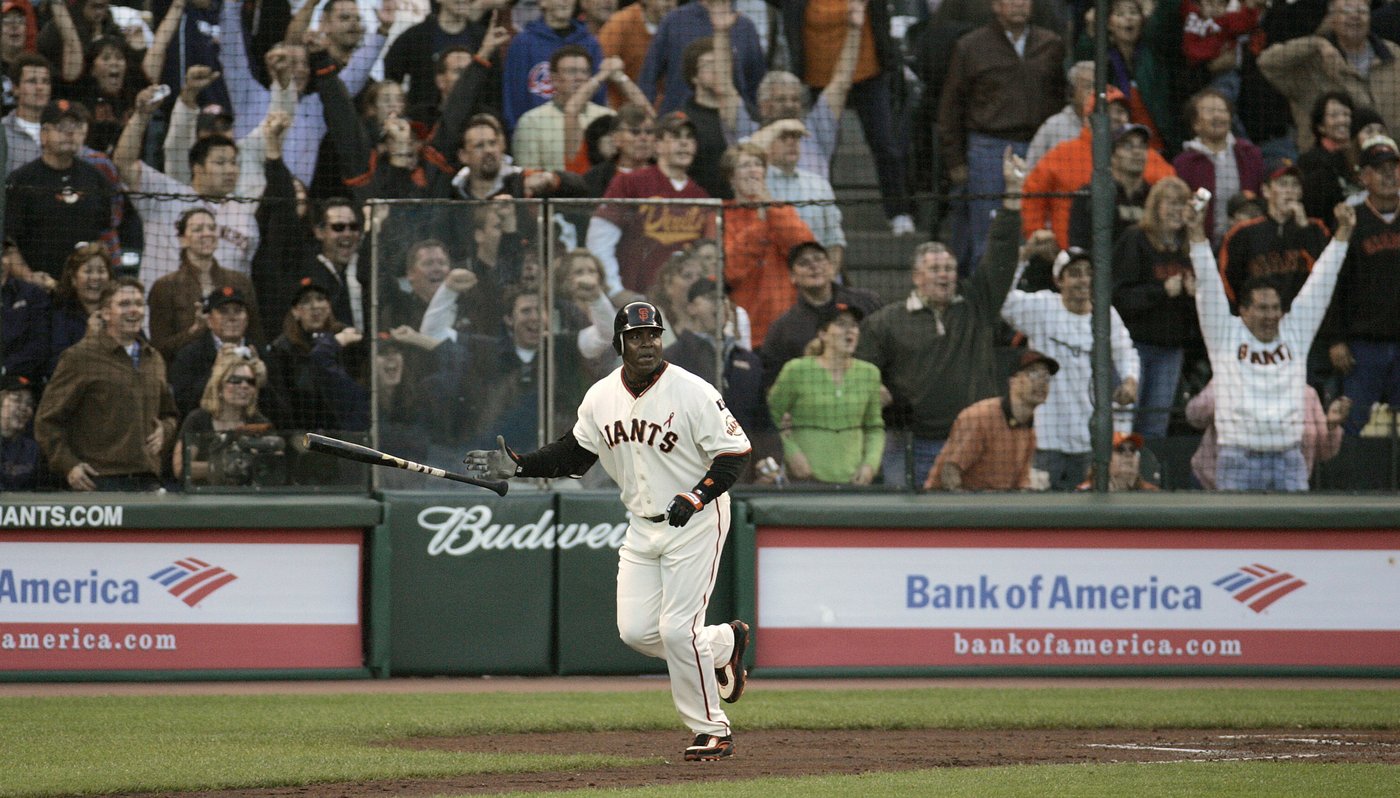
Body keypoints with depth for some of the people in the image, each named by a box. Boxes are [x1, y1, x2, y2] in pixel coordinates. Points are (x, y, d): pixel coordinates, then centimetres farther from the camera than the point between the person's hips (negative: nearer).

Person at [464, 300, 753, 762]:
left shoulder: (693, 393, -17)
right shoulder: (601, 397, 1)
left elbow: (734, 454, -15)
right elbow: (575, 453, 13)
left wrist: (695, 498, -28)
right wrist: (517, 466, 0)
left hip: (695, 521, -6)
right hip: (642, 525, 6)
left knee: (677, 629, -12)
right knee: (635, 630, 2)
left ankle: (712, 731, 3)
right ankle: (723, 644, 28)